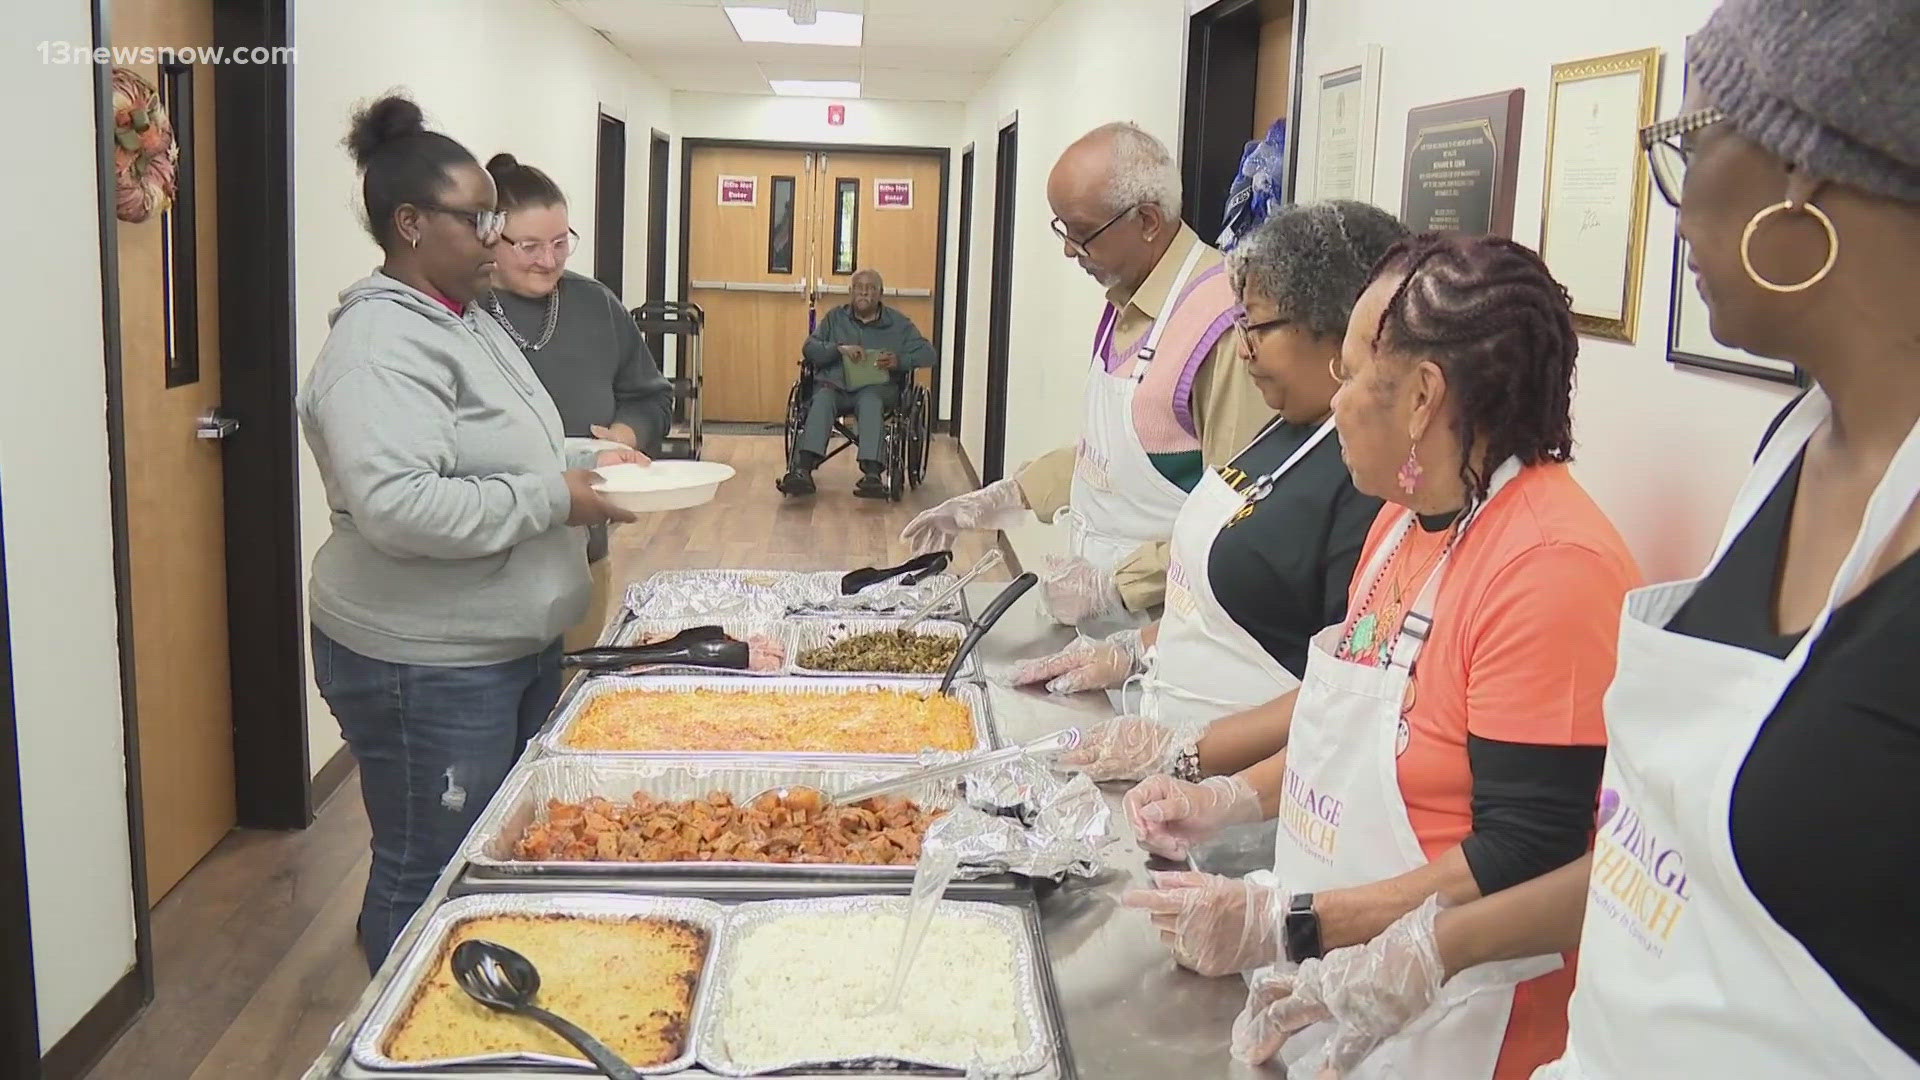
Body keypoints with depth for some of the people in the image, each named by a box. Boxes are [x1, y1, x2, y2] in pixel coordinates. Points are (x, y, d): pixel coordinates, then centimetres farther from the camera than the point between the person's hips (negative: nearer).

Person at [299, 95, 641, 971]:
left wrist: (587, 463, 9)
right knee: (431, 878, 4)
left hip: (514, 646, 10)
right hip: (426, 669, -10)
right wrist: (553, 498, -23)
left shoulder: (466, 320, 13)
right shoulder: (381, 343, -19)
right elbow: (394, 507, -31)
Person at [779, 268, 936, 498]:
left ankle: (872, 473, -53)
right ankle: (802, 470, -49)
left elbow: (928, 354, 7)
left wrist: (900, 361, -14)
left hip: (877, 386, -1)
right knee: (822, 400, -34)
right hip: (835, 383, 1)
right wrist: (839, 348, -12)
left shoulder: (898, 322, 14)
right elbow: (809, 348, 8)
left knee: (870, 401, -38)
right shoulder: (835, 317, 19)